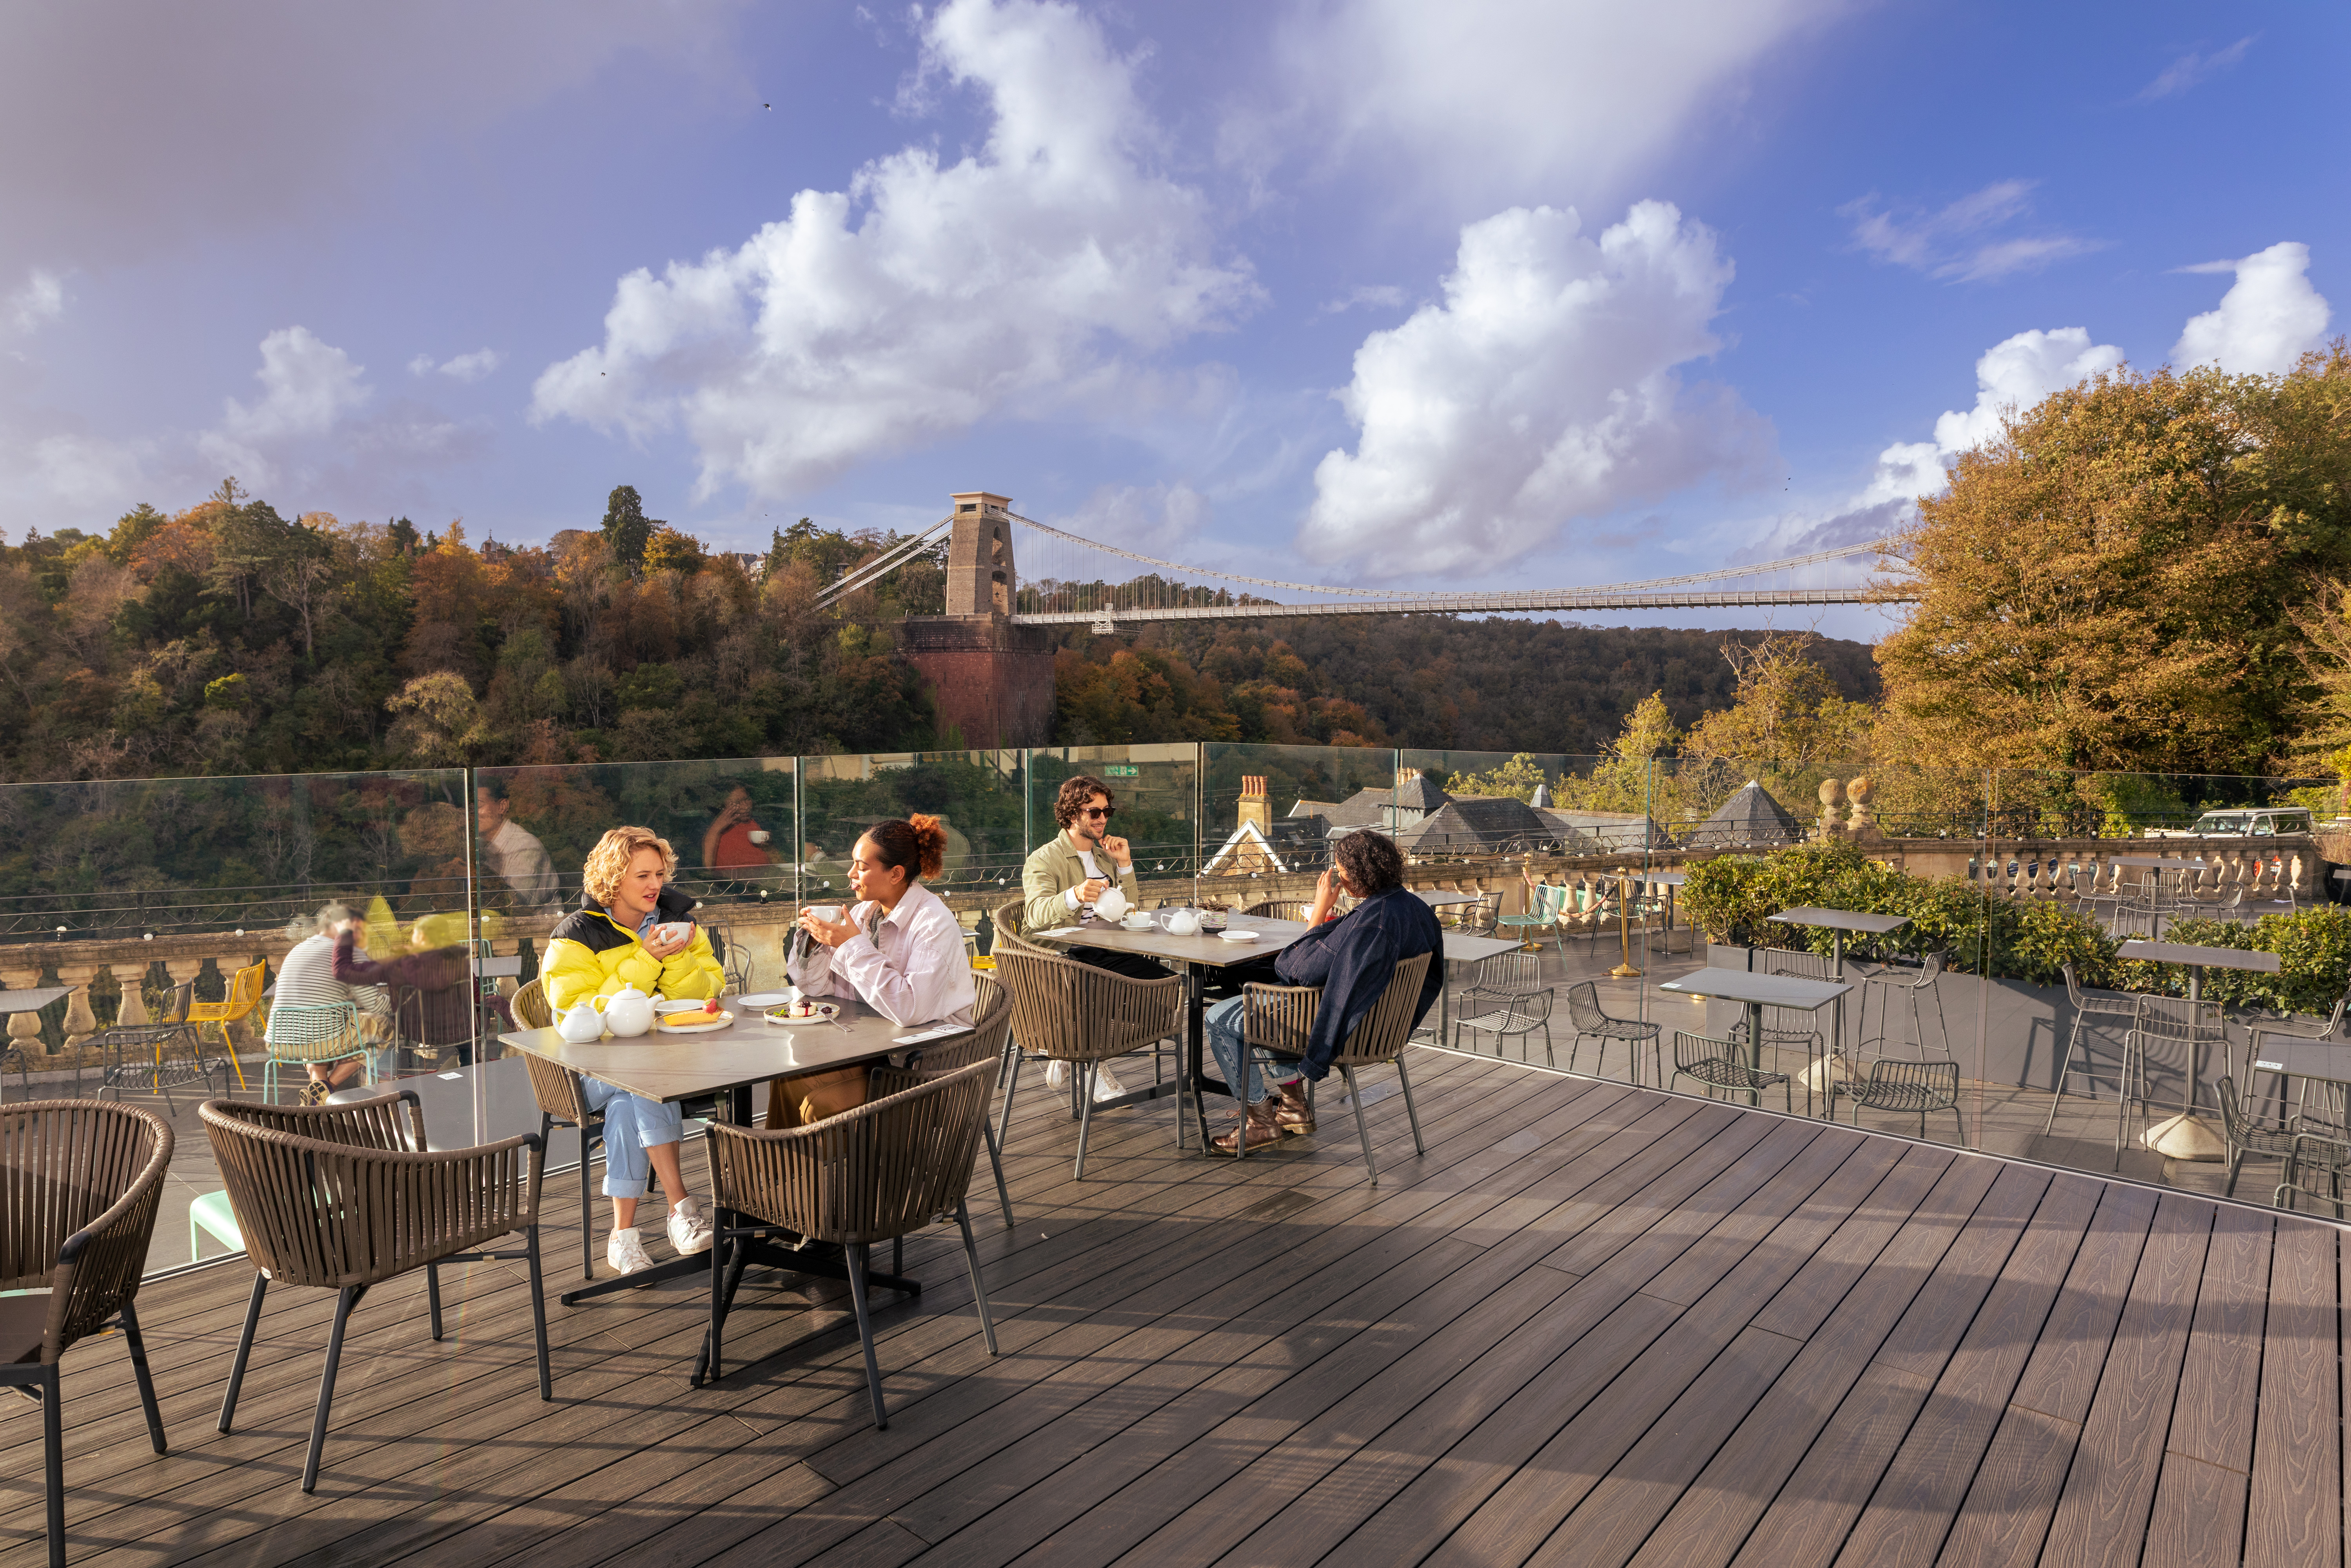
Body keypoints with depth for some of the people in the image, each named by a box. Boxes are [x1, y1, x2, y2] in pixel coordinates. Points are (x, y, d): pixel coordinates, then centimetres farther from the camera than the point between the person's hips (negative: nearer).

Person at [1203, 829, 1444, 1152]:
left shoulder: (1372, 919, -32)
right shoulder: (1414, 906, -4)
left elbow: (1302, 970, -25)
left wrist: (1320, 913, -17)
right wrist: (1328, 924, 7)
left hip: (1336, 1025, -10)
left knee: (1219, 1018, 4)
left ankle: (1260, 1120, 16)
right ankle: (1293, 1104, 33)